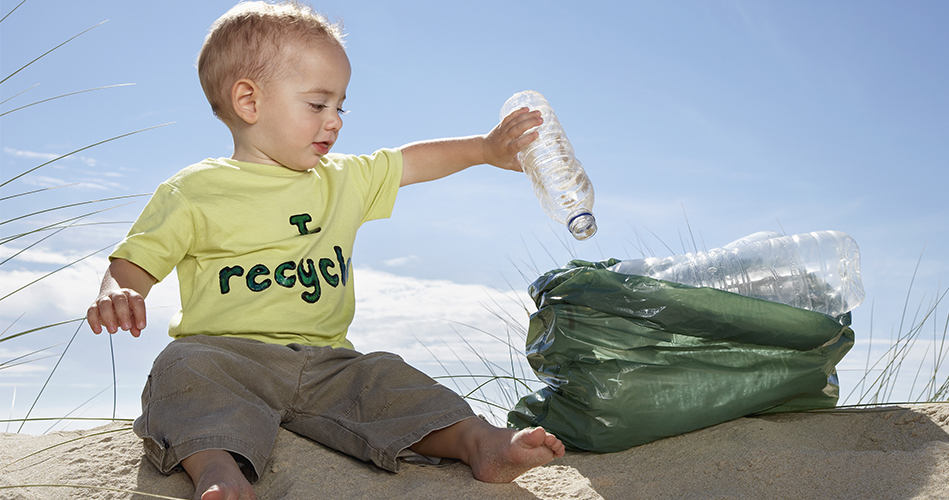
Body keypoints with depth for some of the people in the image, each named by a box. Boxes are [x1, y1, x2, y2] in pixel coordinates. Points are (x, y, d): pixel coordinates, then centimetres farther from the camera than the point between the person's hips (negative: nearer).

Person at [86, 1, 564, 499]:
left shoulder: (343, 181, 18)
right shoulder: (192, 191, 2)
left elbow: (410, 161, 29)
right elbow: (135, 262, 3)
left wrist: (485, 148, 25)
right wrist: (116, 294, -20)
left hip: (326, 363, 4)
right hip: (226, 352, -4)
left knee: (385, 379, -19)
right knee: (185, 367, -34)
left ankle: (478, 443, -26)